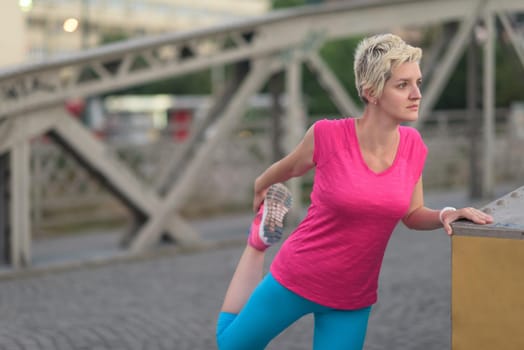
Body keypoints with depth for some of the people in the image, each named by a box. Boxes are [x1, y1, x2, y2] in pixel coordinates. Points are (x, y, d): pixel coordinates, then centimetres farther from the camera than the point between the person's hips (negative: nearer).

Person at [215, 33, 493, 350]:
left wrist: (445, 215, -14)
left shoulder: (414, 145, -8)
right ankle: (258, 241, 37)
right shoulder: (328, 135, -20)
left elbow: (412, 214, 6)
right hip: (296, 279, -2)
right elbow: (287, 167, 2)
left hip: (354, 301, 2)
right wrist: (261, 188, 21)